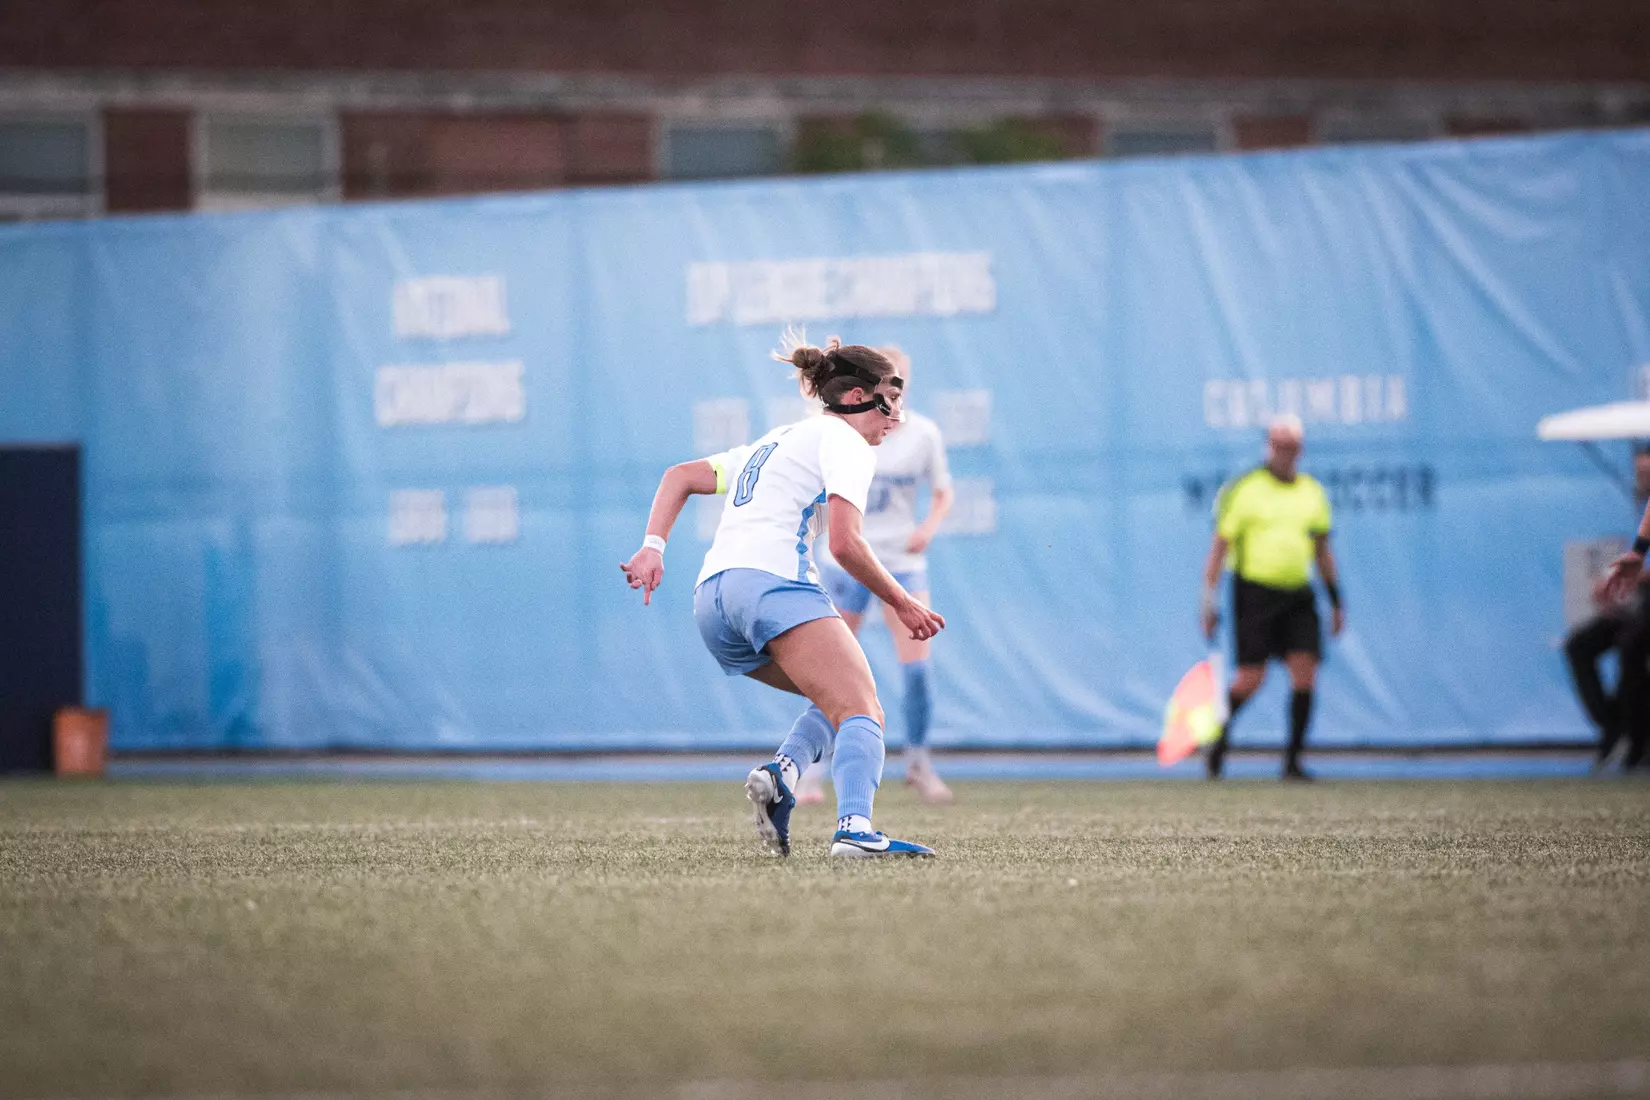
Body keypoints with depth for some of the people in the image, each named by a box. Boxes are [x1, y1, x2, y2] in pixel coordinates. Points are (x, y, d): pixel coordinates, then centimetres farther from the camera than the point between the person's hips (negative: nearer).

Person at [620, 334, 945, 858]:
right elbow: (845, 544, -7)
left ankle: (780, 774, -8)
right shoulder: (843, 441, 6)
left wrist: (652, 548, 15)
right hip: (772, 580, -9)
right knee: (862, 712, -19)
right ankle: (854, 829, -44)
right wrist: (903, 604, 3)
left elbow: (679, 476, 28)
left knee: (839, 698, 19)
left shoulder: (779, 441, 32)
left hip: (712, 599, 9)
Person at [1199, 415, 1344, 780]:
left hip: (1298, 595, 4)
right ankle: (1219, 734, 19)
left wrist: (1336, 602, 15)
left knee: (1305, 671, -9)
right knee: (1251, 678, -8)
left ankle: (1292, 760, -3)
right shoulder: (1245, 490, -3)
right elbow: (1219, 546, -4)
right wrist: (1209, 602, -10)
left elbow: (1322, 551, 19)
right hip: (1254, 591, -4)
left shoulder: (1312, 493, 11)